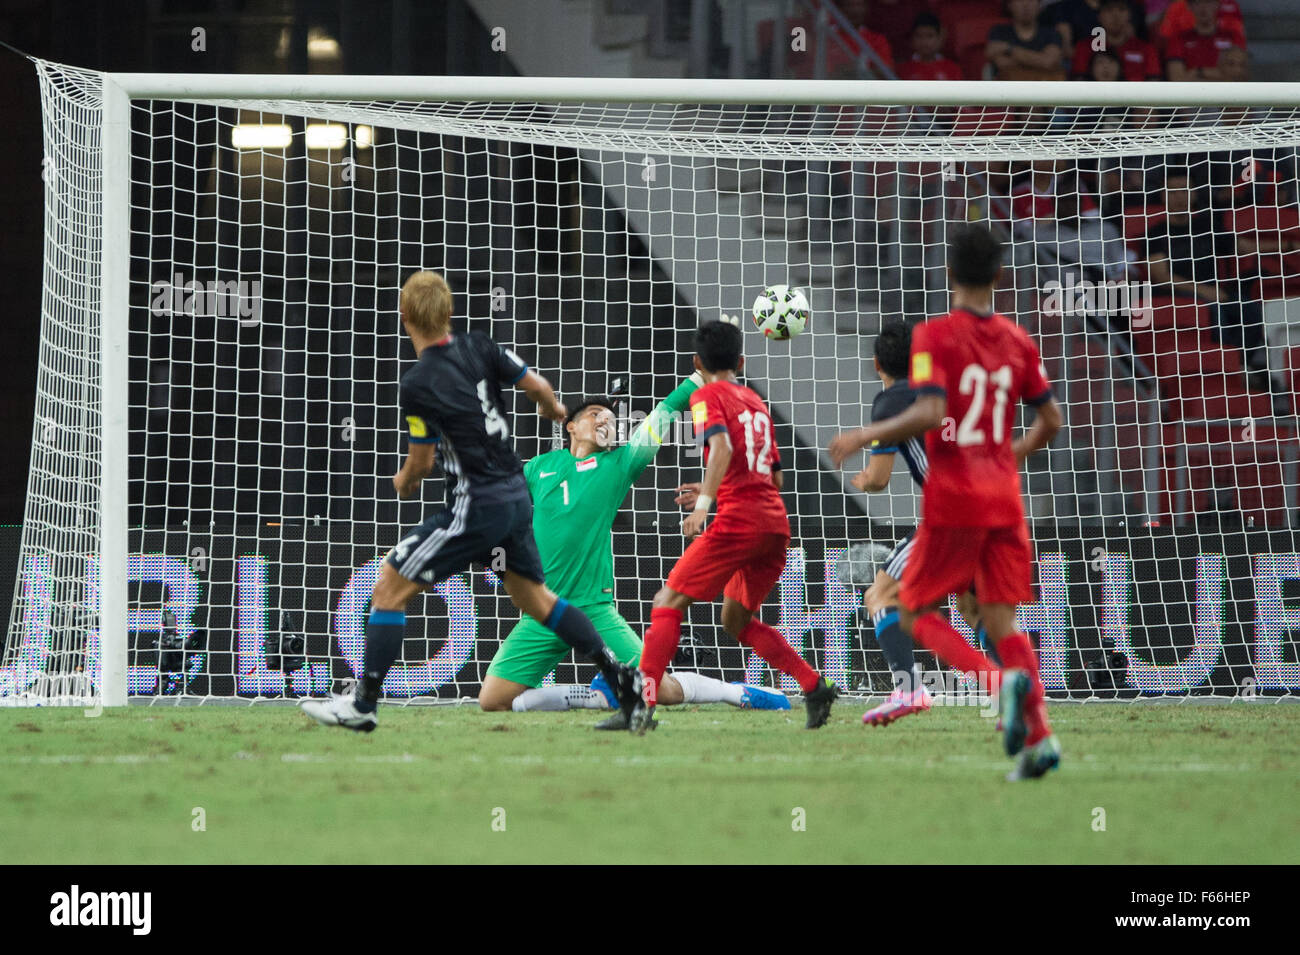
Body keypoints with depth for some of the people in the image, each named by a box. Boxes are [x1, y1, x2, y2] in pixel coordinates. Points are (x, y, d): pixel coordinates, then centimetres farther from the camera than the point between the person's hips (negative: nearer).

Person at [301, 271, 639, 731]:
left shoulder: (416, 386, -15)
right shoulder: (480, 347, 1)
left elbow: (421, 461, -6)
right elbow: (538, 387, 6)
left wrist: (404, 482, 17)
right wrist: (553, 410, 30)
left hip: (476, 507, -7)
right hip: (516, 498, 7)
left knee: (389, 589, -2)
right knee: (536, 598, 24)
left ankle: (363, 702, -5)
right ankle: (621, 676, 21)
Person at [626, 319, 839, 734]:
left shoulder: (708, 396, 2)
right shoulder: (757, 403, 23)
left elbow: (722, 447, -18)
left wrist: (704, 503, -23)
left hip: (738, 523, -7)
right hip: (777, 524, 7)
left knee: (668, 603, -2)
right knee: (736, 619, 20)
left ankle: (645, 701, -15)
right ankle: (815, 687, 6)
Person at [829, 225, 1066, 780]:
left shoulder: (934, 336, -9)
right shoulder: (1017, 342, 8)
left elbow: (930, 414, -20)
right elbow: (1051, 420, 11)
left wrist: (866, 436, -9)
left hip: (953, 493, -5)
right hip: (1004, 496, 5)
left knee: (916, 613, 6)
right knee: (1001, 620, 7)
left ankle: (999, 679, -19)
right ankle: (1039, 736, -9)